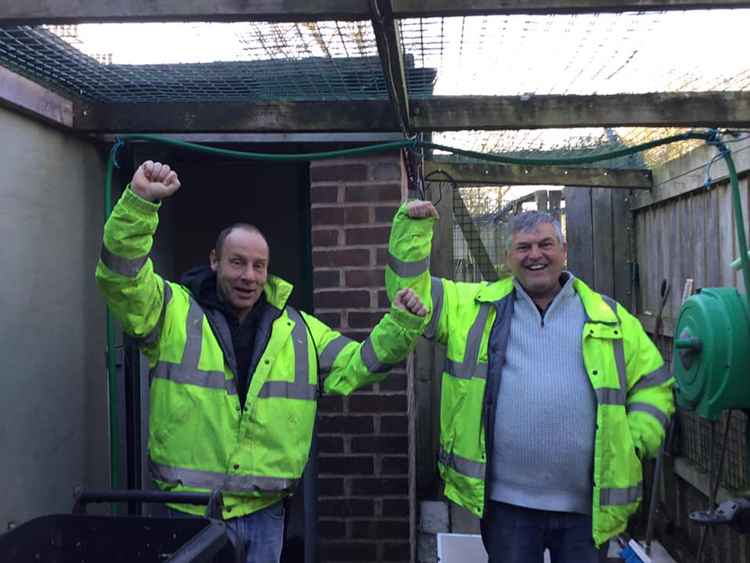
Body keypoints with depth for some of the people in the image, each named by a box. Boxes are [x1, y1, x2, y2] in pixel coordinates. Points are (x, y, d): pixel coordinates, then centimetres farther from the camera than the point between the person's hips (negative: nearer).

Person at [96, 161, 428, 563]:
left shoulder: (298, 329, 8)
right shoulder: (174, 310, -2)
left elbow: (357, 365, 11)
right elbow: (119, 276, -16)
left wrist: (400, 325, -4)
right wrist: (140, 200, -28)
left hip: (264, 514, 3)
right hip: (188, 510, -3)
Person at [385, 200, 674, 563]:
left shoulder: (608, 317, 7)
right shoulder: (479, 308, 5)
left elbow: (653, 383, 12)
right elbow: (410, 292, 4)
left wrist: (634, 441, -2)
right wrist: (413, 227, -5)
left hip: (586, 505, 1)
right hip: (506, 502, 0)